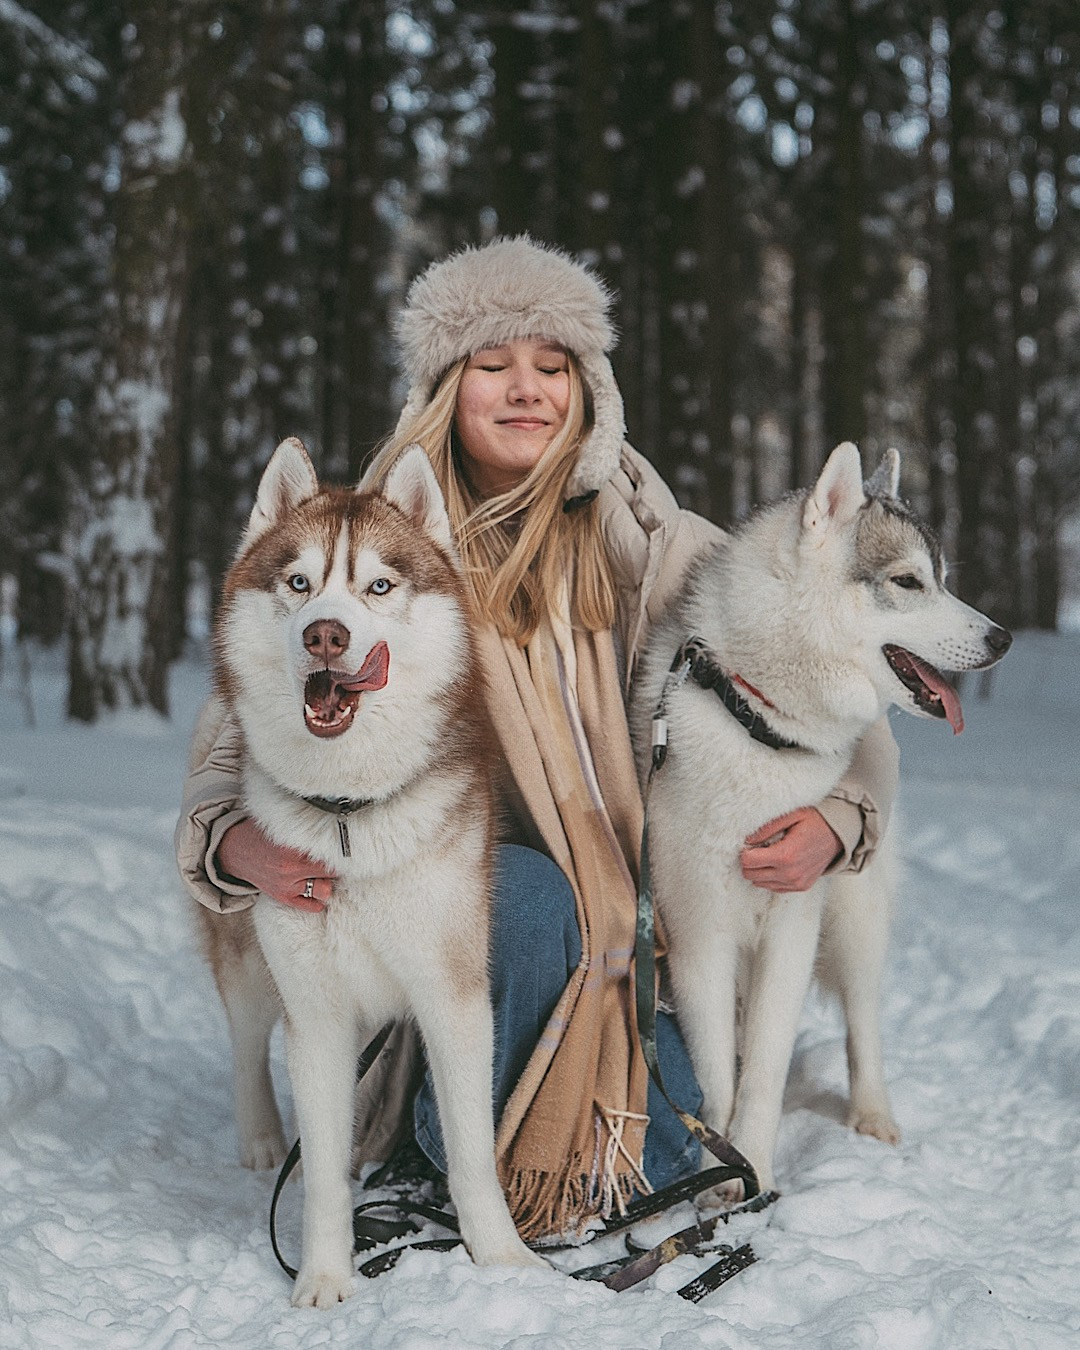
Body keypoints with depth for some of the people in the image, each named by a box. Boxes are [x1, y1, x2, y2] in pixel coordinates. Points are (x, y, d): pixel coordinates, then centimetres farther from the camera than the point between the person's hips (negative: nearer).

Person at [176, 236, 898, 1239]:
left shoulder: (656, 548, -3)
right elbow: (238, 754, -2)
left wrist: (836, 820, -22)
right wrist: (237, 843, -26)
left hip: (645, 915, 1)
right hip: (454, 903, -1)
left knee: (670, 1150, -20)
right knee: (523, 892, -34)